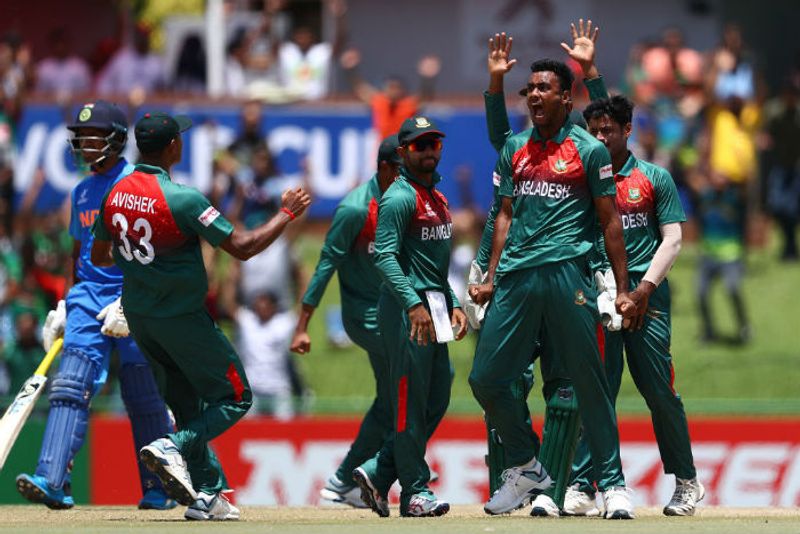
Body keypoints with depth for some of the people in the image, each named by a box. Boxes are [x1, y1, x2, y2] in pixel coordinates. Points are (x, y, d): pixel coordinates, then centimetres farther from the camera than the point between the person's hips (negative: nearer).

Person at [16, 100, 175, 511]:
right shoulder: (81, 192, 18)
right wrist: (65, 304, 18)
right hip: (88, 298, 6)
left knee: (144, 398, 0)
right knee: (70, 387, -11)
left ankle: (159, 489, 11)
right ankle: (52, 482, -22)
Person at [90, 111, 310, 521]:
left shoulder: (115, 194, -1)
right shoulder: (183, 199, -22)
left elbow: (99, 258, 12)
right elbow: (242, 247, -19)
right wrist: (287, 213, -7)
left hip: (138, 315, 7)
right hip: (182, 318, -7)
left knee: (187, 405, 16)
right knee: (234, 398, 5)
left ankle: (208, 494, 12)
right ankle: (173, 448, -17)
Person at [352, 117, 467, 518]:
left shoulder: (437, 197, 19)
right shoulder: (400, 197, -10)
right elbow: (385, 256, -20)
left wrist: (452, 303, 17)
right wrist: (413, 304, -29)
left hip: (434, 307, 10)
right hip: (406, 309, -10)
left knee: (437, 398, 10)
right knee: (411, 398, -5)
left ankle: (378, 473, 16)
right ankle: (415, 491, -1)